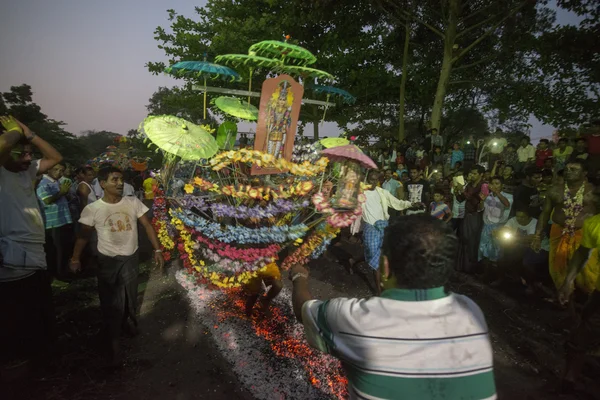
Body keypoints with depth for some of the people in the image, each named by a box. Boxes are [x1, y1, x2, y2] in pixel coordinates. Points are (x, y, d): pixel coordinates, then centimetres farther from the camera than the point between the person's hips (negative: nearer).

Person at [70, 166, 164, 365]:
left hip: (130, 258, 2)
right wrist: (75, 258, -13)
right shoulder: (92, 209, -12)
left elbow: (147, 225, -3)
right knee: (110, 301, 5)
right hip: (107, 261, -2)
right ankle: (114, 343, 18)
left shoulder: (133, 202, -8)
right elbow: (83, 236, -3)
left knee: (130, 296, 19)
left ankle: (128, 320, 49)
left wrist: (157, 249, -8)